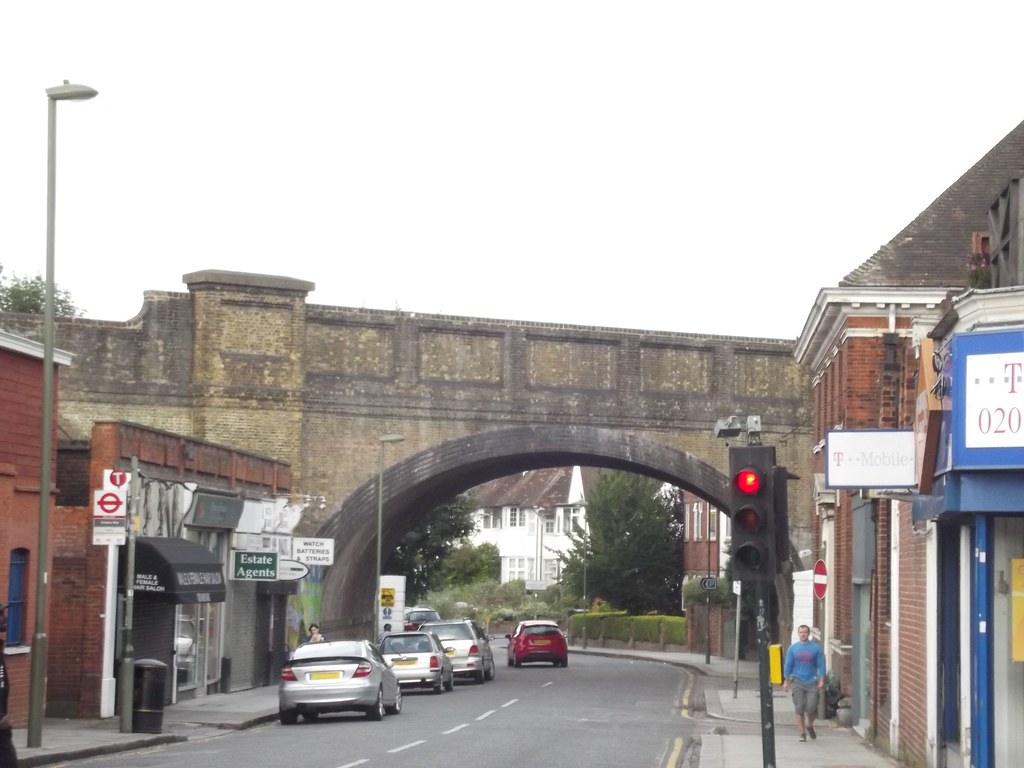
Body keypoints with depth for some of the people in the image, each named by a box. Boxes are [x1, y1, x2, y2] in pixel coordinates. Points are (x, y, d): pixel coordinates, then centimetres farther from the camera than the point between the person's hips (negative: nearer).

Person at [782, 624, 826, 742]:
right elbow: (788, 665, 10)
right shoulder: (793, 648, 7)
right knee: (799, 708, -4)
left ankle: (810, 727, 20)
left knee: (811, 707, -8)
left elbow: (821, 665, 4)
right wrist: (786, 681, 5)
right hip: (797, 682, 1)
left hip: (812, 682, -1)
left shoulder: (816, 648, 4)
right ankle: (802, 732, 5)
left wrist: (821, 680, -5)